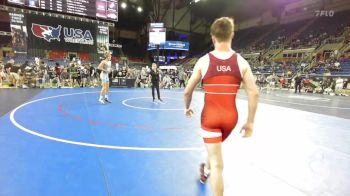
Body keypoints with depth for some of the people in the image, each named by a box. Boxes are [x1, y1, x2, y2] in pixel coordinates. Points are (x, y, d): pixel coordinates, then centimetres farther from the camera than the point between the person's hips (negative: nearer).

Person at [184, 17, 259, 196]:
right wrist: (250, 122, 3)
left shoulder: (203, 61, -7)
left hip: (210, 115, -3)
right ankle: (206, 171, 60)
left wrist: (187, 108, 17)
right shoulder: (241, 62, -3)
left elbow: (187, 91, -2)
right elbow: (254, 93, -6)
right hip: (230, 115, 4)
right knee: (215, 149, 33)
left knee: (217, 164, 7)